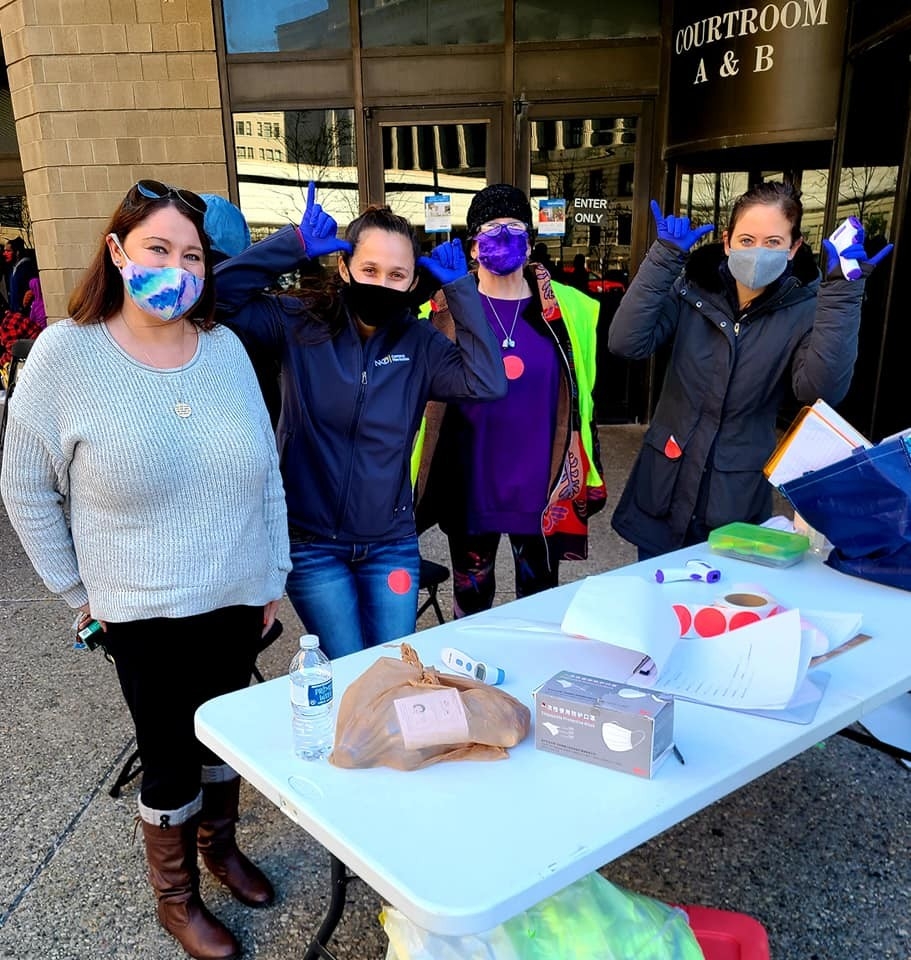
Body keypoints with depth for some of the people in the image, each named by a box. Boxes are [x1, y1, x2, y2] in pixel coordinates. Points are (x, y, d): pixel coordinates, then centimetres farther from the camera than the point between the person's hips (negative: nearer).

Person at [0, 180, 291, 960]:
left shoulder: (226, 347, -1)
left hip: (239, 599, 4)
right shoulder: (64, 353, -11)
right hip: (145, 611, -3)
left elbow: (266, 469, 5)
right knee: (171, 758, 11)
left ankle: (219, 844, 49)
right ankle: (175, 896, 37)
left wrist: (274, 573, 7)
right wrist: (79, 592, -1)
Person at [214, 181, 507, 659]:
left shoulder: (420, 342, -2)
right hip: (312, 543, -2)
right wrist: (293, 244, -18)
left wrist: (459, 286, -12)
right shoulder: (300, 322, -7)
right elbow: (216, 295, -15)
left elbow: (488, 382, -15)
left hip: (391, 543, 2)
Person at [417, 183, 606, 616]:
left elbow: (580, 398, 7)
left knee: (541, 596, 17)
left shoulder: (565, 309, 1)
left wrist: (579, 476, 7)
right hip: (470, 484, -1)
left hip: (541, 483, 1)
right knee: (470, 597, 16)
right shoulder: (447, 309, -3)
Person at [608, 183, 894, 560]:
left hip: (736, 500, -1)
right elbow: (626, 343, -18)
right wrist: (665, 257, -22)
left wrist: (842, 289, -28)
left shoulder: (805, 310, -7)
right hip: (663, 486, 2)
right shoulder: (692, 288, -4)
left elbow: (822, 391, -25)